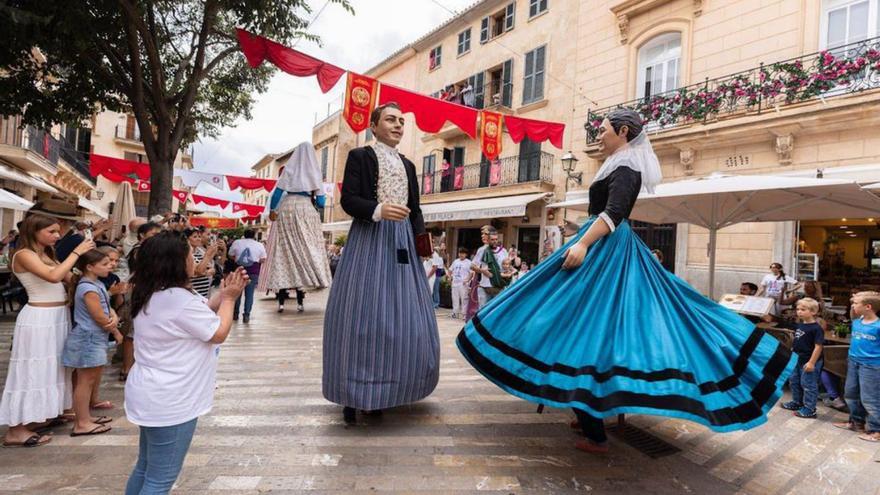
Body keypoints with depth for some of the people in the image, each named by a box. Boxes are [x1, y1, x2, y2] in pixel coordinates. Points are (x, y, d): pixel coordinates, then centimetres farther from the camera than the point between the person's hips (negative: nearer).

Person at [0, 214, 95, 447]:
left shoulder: (48, 254, 13)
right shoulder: (24, 255, -12)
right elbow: (53, 276, -27)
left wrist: (83, 253, -2)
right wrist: (76, 252, -21)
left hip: (59, 316, 9)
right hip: (39, 318, -8)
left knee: (52, 367, 17)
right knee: (33, 370, -2)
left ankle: (54, 411, 31)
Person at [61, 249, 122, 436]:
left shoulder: (97, 284, 11)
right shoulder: (89, 288, -20)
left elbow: (107, 308, 12)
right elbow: (100, 318, -19)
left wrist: (114, 318, -6)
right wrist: (116, 332, -5)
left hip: (95, 338, 10)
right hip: (87, 338, -10)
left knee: (93, 379, 17)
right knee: (86, 380, -3)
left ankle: (87, 416, 29)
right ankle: (81, 424, 6)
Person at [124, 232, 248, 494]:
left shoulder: (152, 296, 6)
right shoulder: (179, 299, -26)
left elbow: (199, 318, 13)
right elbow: (219, 332, -16)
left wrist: (221, 295, 4)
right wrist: (229, 298, -5)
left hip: (152, 396, 10)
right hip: (169, 402, -10)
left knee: (145, 469, 25)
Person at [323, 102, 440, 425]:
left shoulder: (408, 165, 21)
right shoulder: (359, 156, 4)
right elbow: (348, 200, -7)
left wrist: (422, 236, 3)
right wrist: (379, 210, -24)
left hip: (402, 243, 6)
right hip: (369, 240, -6)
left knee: (402, 317, 3)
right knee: (363, 316, -5)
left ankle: (385, 390, 17)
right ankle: (354, 395, 6)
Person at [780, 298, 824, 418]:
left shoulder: (816, 328, -20)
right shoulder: (800, 325, 5)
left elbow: (818, 346, -22)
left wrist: (812, 362, -22)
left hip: (809, 362, -9)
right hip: (798, 360, 9)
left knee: (808, 385, 2)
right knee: (794, 381, 20)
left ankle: (809, 409, 13)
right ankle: (797, 402, 37)